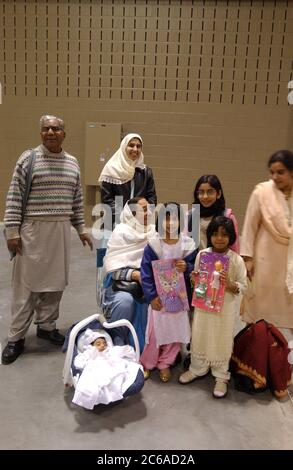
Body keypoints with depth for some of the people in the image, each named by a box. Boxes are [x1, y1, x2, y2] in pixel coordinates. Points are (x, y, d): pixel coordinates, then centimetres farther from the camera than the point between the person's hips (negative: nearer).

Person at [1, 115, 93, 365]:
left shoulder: (72, 163, 10)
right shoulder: (28, 158, -5)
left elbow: (77, 199, 16)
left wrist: (81, 228, 13)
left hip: (61, 230, 5)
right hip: (32, 229, -4)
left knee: (55, 281, 10)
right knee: (26, 283, 0)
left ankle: (46, 325, 28)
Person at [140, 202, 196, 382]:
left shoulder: (188, 244, -5)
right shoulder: (153, 245, -9)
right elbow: (146, 273, -7)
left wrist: (187, 268, -19)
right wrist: (151, 296, -12)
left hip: (179, 297, 2)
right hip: (159, 296, -2)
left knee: (175, 332, 10)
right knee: (155, 331, 3)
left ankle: (165, 363, 31)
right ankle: (147, 363, 27)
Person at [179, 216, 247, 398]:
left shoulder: (236, 260, -12)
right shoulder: (201, 254, -4)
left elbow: (244, 286, -6)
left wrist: (231, 285, -25)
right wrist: (194, 279, -13)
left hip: (225, 307, -2)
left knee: (222, 341, 10)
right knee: (200, 337, 15)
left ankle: (221, 376, 29)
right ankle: (198, 369, 38)